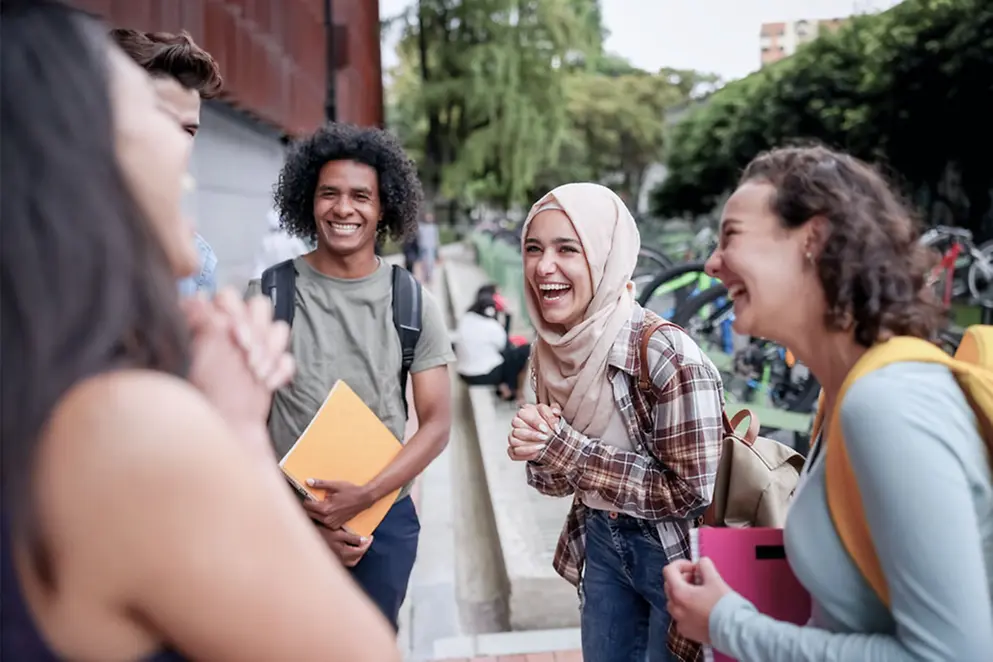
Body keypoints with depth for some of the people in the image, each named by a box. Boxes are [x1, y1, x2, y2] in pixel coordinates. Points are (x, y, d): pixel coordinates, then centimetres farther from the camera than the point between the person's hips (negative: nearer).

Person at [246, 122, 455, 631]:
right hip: (288, 517, -1)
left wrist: (365, 495, -16)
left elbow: (436, 424, -4)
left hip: (385, 516, 1)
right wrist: (300, 516, -9)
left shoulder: (413, 303, -3)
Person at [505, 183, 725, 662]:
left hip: (676, 555, -6)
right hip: (602, 543, 6)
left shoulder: (666, 354, -26)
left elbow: (690, 493, -25)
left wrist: (564, 447, -27)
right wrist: (537, 453, -18)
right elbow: (562, 478, 5)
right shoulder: (550, 351, -5)